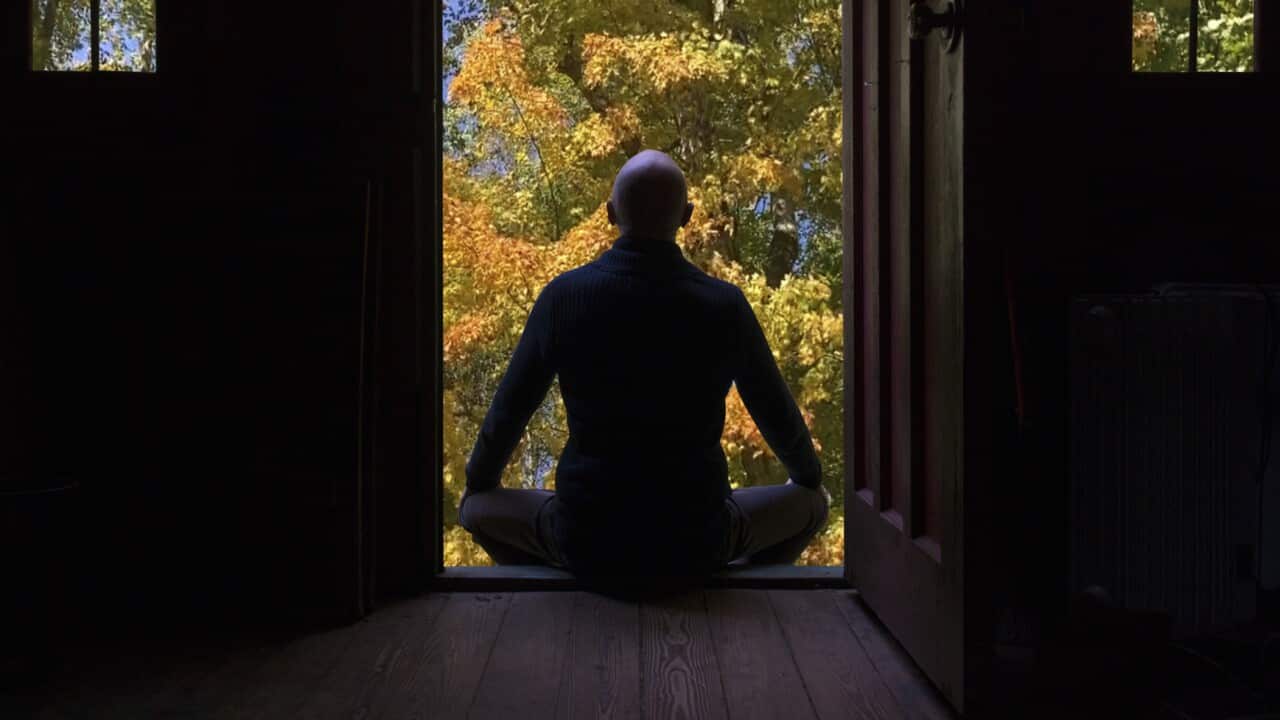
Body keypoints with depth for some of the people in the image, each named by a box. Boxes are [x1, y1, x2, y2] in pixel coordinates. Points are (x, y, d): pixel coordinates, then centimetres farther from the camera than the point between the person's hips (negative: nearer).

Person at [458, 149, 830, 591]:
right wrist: (808, 476, 29)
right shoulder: (725, 304, -8)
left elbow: (508, 410, 4)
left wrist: (477, 484, 25)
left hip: (586, 542, 0)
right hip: (697, 542, 0)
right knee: (811, 503, 26)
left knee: (478, 509, 28)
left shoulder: (564, 296, -8)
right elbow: (777, 414, 6)